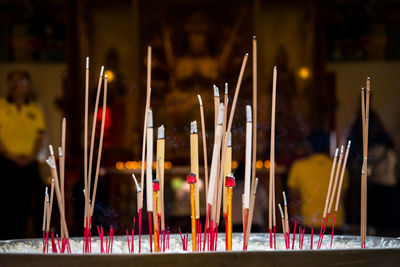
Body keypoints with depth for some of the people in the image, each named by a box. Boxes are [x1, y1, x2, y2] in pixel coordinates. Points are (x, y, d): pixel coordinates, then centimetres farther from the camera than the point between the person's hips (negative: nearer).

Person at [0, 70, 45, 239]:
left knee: (24, 206, 1)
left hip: (28, 164, 3)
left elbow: (39, 137, 10)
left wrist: (31, 156, -7)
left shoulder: (35, 110, 13)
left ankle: (18, 240, 6)